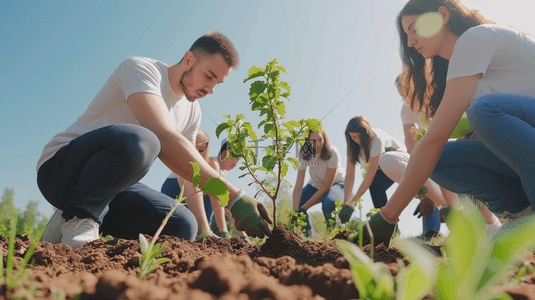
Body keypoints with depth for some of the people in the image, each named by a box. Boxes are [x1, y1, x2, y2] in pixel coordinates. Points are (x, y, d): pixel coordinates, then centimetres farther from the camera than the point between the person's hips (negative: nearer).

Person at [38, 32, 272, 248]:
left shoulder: (192, 112, 7)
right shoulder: (140, 69, -17)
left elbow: (190, 172, 12)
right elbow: (164, 140, -34)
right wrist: (234, 196, -38)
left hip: (110, 184, 7)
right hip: (60, 168, -7)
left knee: (183, 226, -15)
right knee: (138, 142, -39)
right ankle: (76, 218, -15)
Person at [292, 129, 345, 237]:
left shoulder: (332, 153, -30)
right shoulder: (304, 154, -20)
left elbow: (327, 186, -29)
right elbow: (298, 186, -23)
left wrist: (304, 207, -32)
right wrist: (295, 210, -38)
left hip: (336, 184, -4)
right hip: (315, 185, 4)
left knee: (328, 203, -36)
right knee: (297, 203, -19)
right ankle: (309, 235, 6)